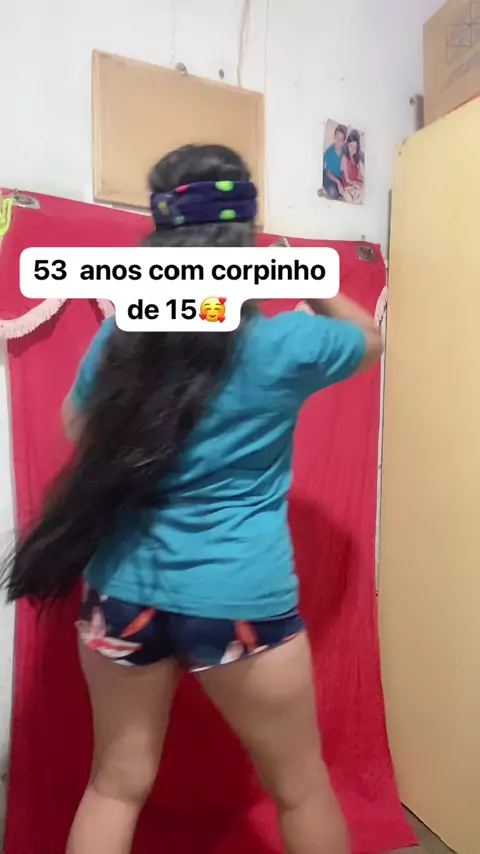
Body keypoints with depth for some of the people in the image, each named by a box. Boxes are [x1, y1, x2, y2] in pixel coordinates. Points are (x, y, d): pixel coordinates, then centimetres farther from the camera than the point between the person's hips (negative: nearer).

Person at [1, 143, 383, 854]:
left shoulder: (121, 334, -2)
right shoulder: (284, 345, -11)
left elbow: (76, 432, 15)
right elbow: (369, 336, 10)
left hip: (124, 590, 4)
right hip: (240, 600, -3)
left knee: (117, 785, 22)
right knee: (301, 789, 20)